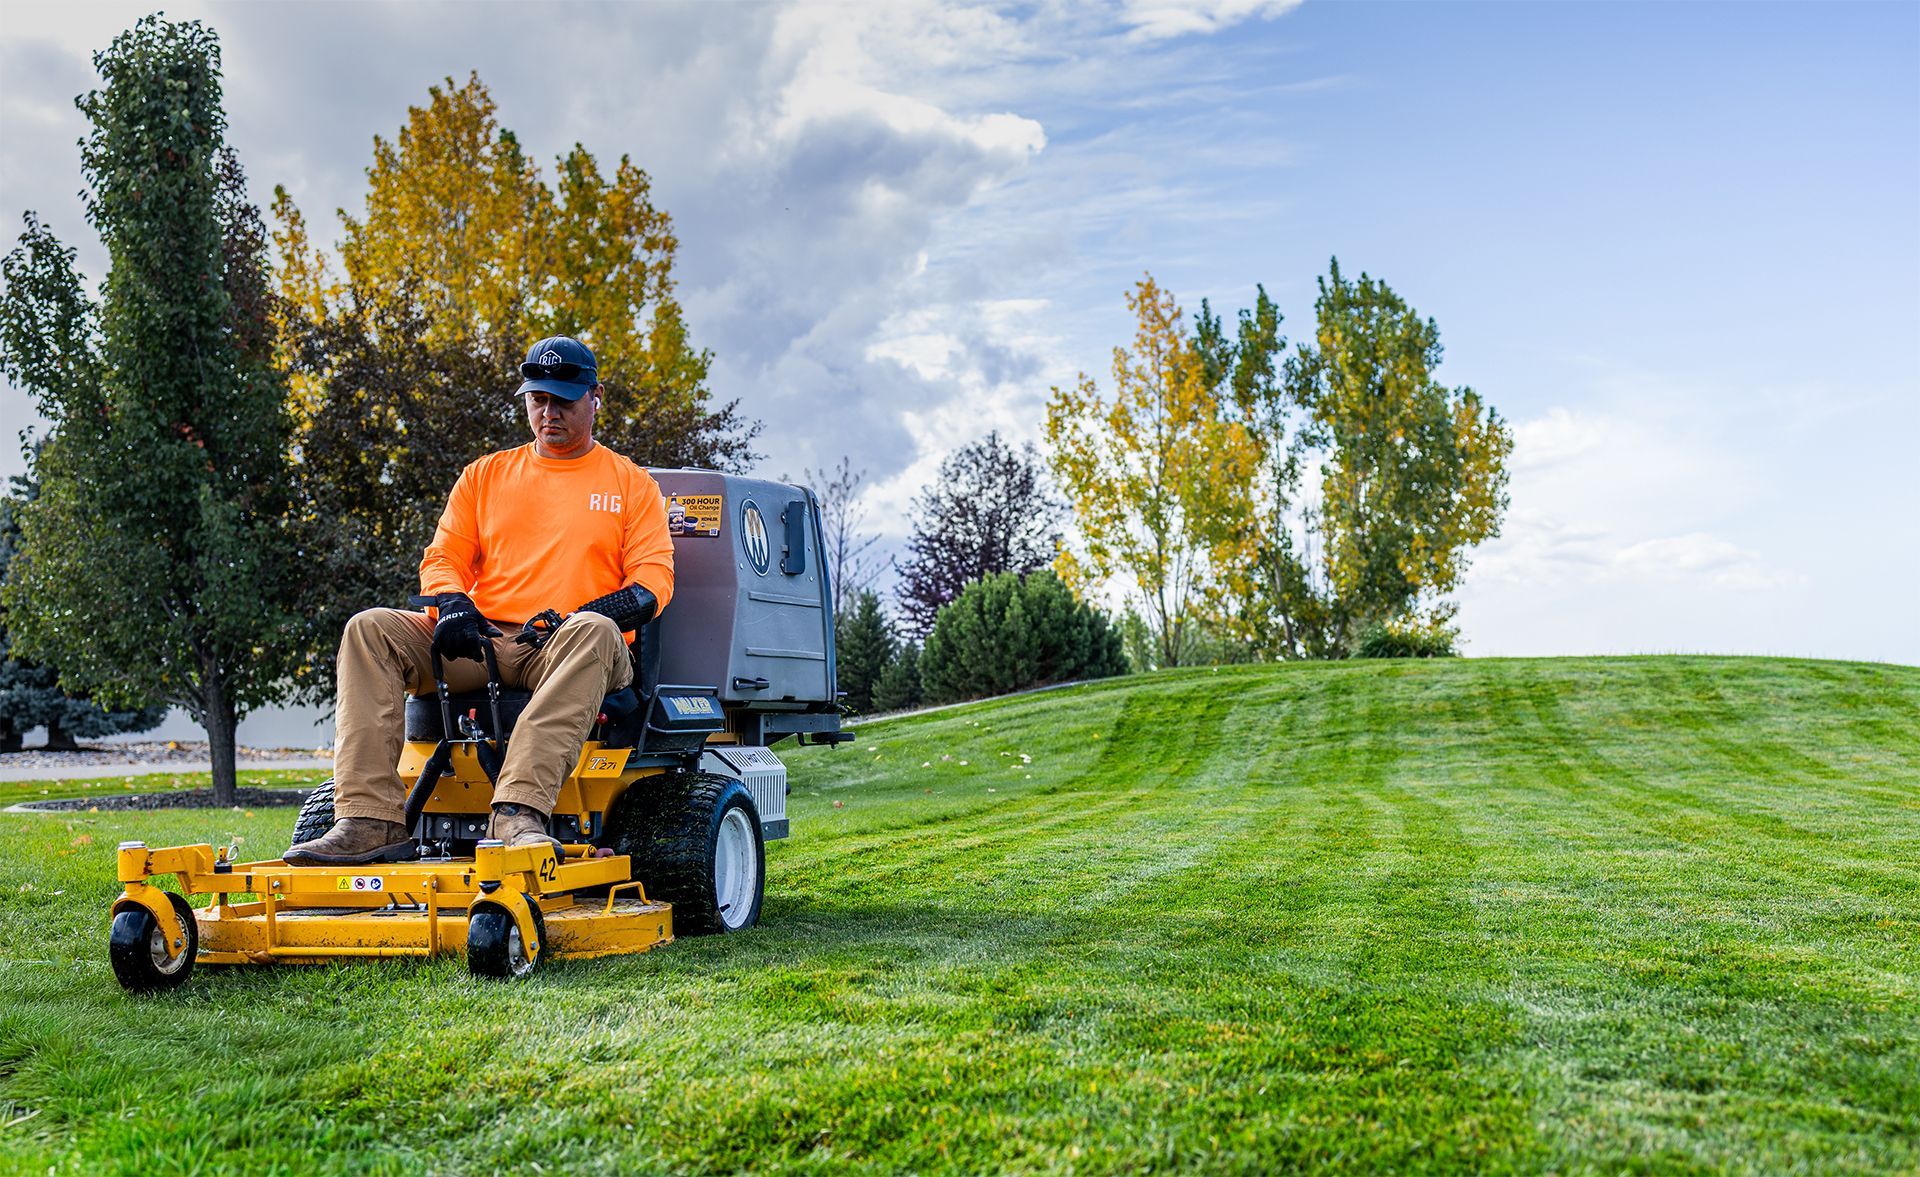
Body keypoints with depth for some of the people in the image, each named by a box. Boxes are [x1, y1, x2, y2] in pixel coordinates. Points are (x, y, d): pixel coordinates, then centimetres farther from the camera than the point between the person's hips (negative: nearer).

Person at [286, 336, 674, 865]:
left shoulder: (631, 483, 15)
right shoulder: (486, 474, 23)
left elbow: (654, 577, 4)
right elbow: (443, 557, 16)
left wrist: (609, 610, -19)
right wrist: (451, 602, -8)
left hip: (568, 655, -3)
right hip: (482, 644, 3)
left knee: (594, 631, -39)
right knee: (370, 629, -20)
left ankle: (518, 813, -51)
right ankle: (370, 822, -31)